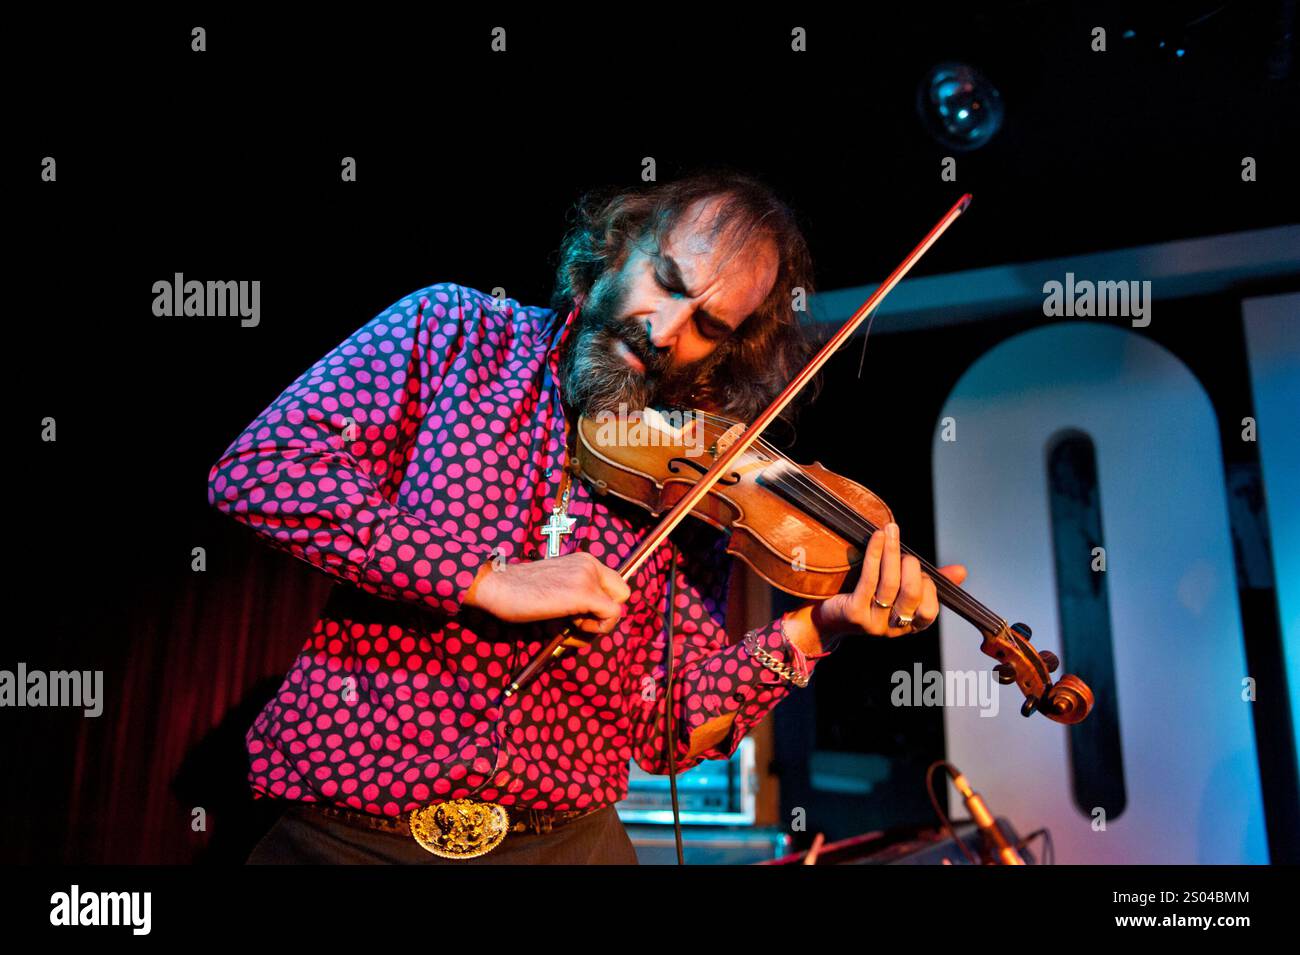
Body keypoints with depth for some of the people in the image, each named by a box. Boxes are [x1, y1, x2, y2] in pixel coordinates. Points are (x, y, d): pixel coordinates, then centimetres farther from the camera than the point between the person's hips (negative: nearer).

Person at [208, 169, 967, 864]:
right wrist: (487, 578, -20)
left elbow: (665, 732, 1)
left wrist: (811, 633, -14)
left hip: (564, 838, 3)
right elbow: (253, 471, -13)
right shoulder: (456, 329, -1)